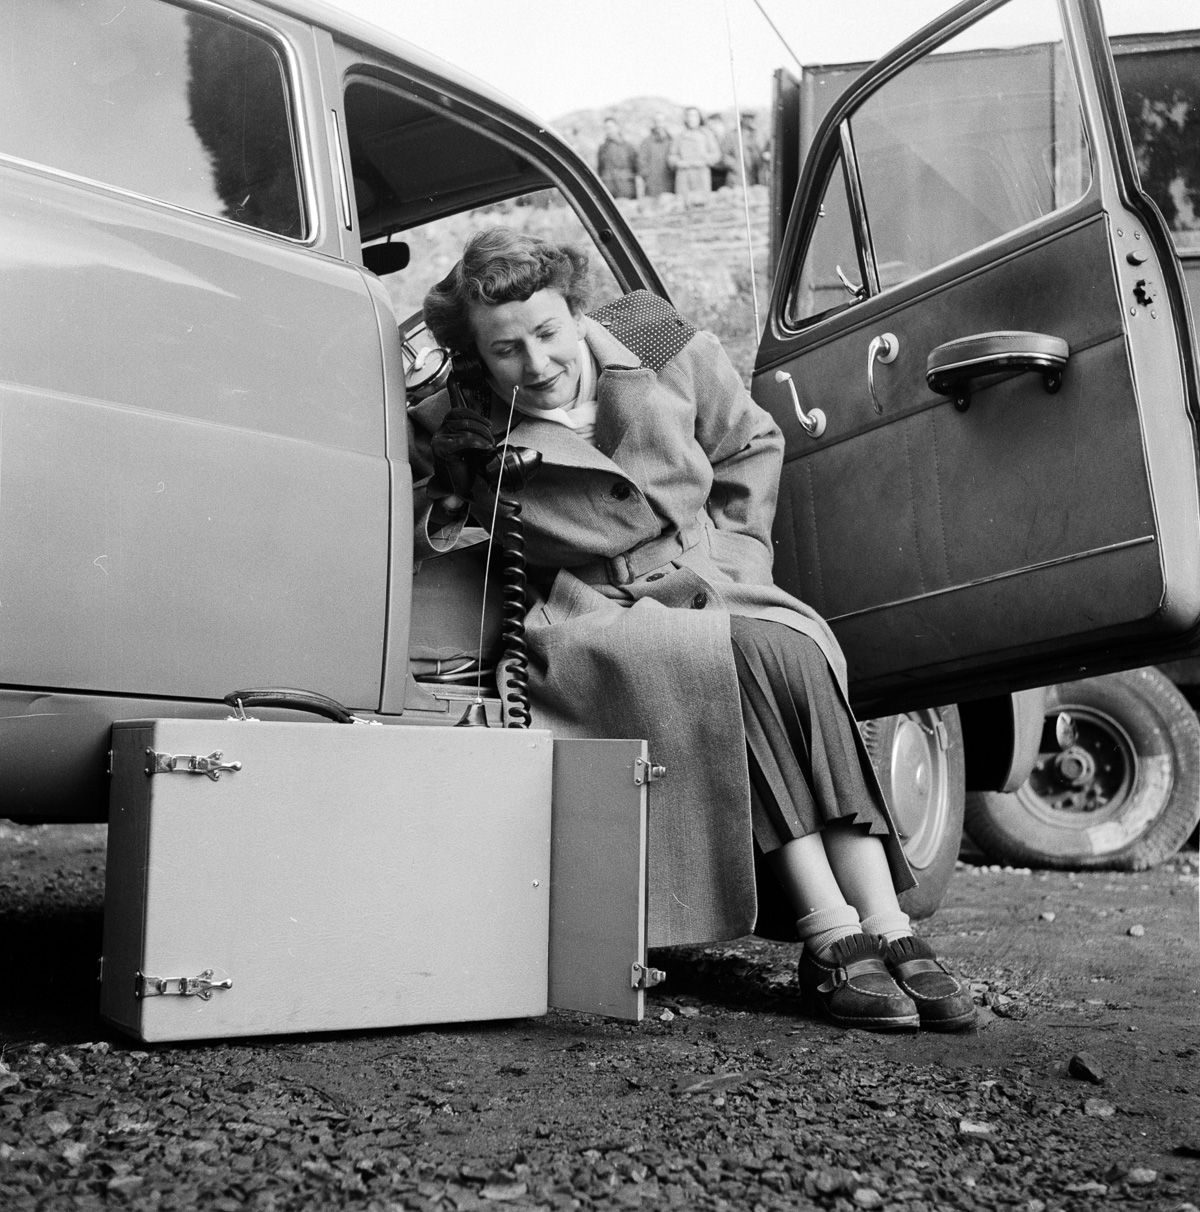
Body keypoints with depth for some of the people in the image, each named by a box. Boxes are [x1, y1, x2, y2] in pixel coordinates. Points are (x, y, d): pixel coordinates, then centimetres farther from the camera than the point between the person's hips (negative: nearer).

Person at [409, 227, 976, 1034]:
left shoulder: (666, 351, -1)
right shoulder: (460, 435, -10)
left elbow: (752, 447, 13)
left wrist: (728, 560, 5)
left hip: (709, 590, 4)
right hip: (591, 625, -3)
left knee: (794, 650, -29)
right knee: (728, 662, -32)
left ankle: (887, 927, -29)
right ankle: (831, 940, -31)